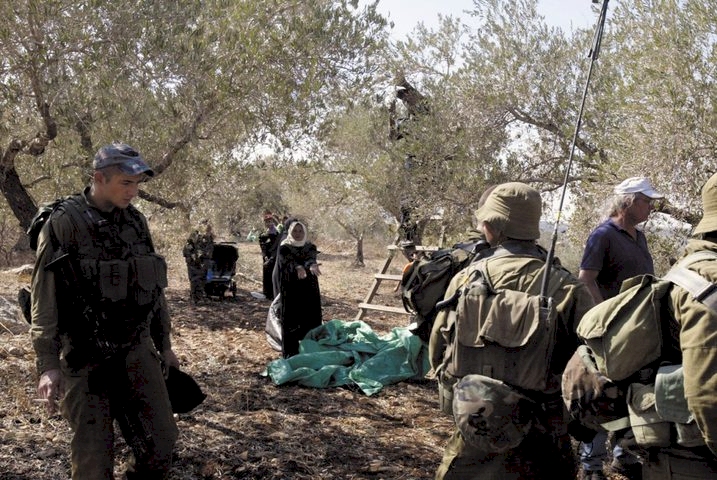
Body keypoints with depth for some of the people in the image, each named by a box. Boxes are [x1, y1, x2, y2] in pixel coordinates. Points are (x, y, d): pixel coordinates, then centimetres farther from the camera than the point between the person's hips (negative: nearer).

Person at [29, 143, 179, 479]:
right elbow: (44, 297, -10)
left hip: (136, 350, 5)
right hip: (86, 358, -5)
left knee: (161, 439, 3)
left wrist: (164, 345, 18)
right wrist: (48, 364, -15)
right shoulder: (64, 223, -10)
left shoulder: (136, 222, 7)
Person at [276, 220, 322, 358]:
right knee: (290, 321, -2)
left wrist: (312, 265, -43)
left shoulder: (311, 247, 6)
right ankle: (290, 353, 5)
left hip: (309, 290, 3)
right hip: (290, 291, -3)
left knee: (312, 320, 3)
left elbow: (311, 258, -17)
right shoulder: (284, 248, -2)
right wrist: (298, 268, -47)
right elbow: (289, 261, -24)